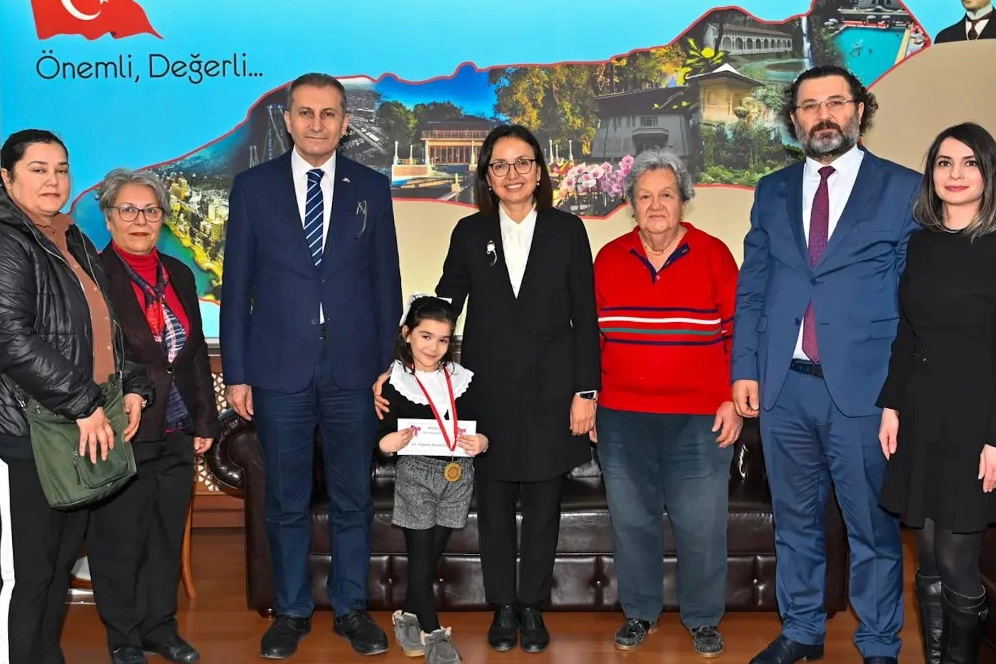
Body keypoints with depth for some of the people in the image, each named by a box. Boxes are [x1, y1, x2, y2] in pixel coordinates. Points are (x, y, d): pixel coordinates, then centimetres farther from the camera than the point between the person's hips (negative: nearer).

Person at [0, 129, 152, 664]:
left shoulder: (75, 243, 16)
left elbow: (104, 326, 23)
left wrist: (133, 387, 8)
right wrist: (83, 404, -19)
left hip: (84, 433, 8)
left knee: (61, 563, 15)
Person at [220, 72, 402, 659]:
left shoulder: (372, 188, 6)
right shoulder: (253, 187, 4)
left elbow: (386, 281, 7)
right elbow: (237, 285, 3)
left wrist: (388, 364, 2)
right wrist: (236, 373, 0)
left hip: (354, 371, 1)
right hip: (280, 371, 0)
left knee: (354, 499, 10)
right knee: (286, 502, 10)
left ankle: (352, 608, 25)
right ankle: (292, 611, 25)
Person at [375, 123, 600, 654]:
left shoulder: (567, 231, 2)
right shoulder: (470, 233, 4)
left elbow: (585, 318, 1)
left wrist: (585, 391, -4)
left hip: (550, 391, -1)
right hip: (488, 391, 1)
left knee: (542, 504, 8)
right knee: (494, 504, 8)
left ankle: (532, 606, 24)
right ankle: (503, 608, 22)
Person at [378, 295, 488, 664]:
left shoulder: (463, 380, 7)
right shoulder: (394, 384, -4)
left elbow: (477, 429, 11)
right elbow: (383, 438, -3)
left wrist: (482, 443, -9)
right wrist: (386, 444, -24)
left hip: (457, 477, 3)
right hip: (415, 476, -3)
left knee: (433, 554, 10)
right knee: (421, 556, 0)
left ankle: (407, 617, 30)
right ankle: (433, 633, 13)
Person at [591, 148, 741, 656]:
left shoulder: (713, 255, 0)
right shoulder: (608, 259, 6)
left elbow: (738, 332, 1)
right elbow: (592, 336, 10)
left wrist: (733, 400, -4)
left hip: (699, 420, -2)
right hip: (622, 419, 2)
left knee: (700, 526, 3)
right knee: (631, 521, 10)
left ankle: (703, 619, 21)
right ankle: (639, 612, 28)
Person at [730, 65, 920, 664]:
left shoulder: (905, 189, 1)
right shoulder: (772, 192, 12)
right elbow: (751, 290, 12)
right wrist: (745, 368, 4)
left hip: (863, 389, -3)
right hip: (783, 388, 4)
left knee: (873, 528, 6)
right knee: (795, 522, 16)